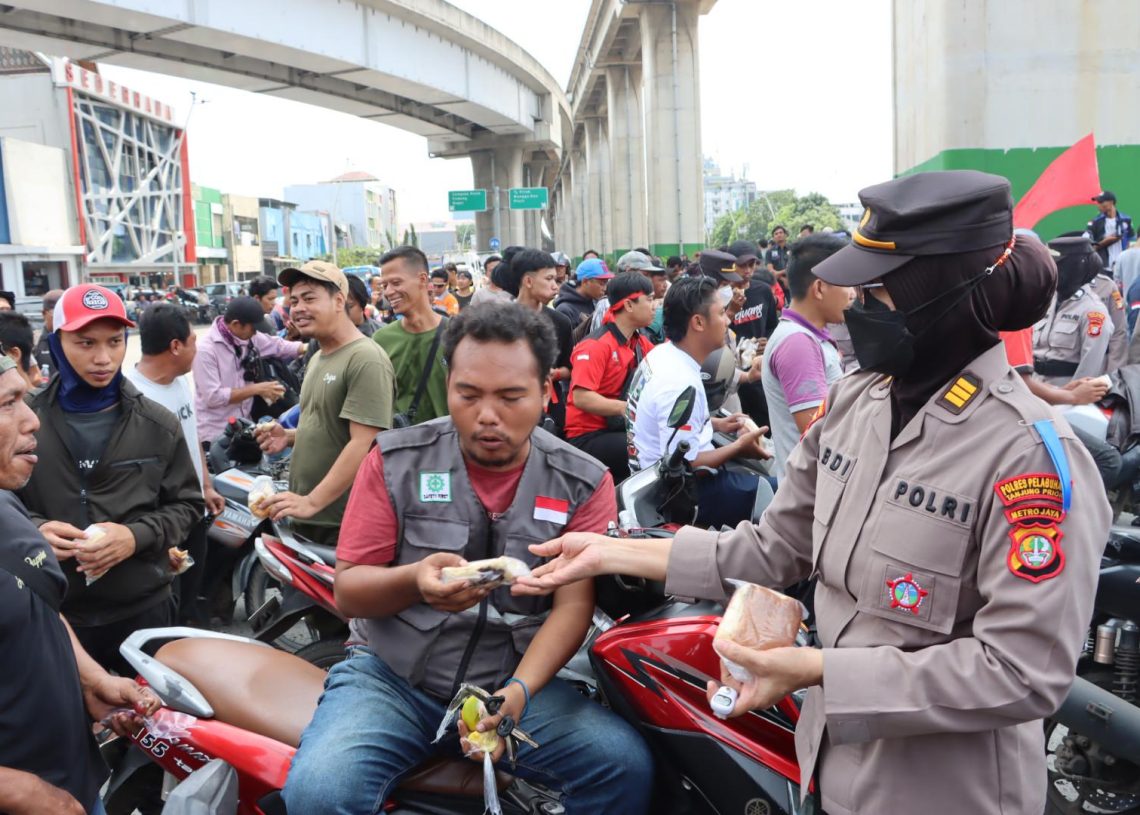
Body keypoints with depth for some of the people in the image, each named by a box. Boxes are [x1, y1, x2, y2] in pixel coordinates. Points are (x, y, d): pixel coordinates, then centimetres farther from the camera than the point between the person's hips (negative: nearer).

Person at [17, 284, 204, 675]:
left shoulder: (157, 424, -2)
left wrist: (137, 536, -15)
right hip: (52, 613, 0)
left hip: (144, 609, 1)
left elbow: (187, 506, 2)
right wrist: (33, 529, -15)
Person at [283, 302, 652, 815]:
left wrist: (520, 689, -25)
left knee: (626, 767, -20)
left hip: (513, 681, 1)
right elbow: (347, 592, -3)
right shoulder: (395, 461, -3)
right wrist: (415, 580, -25)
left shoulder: (584, 484, -2)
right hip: (390, 674, 0)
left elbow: (573, 604, -7)